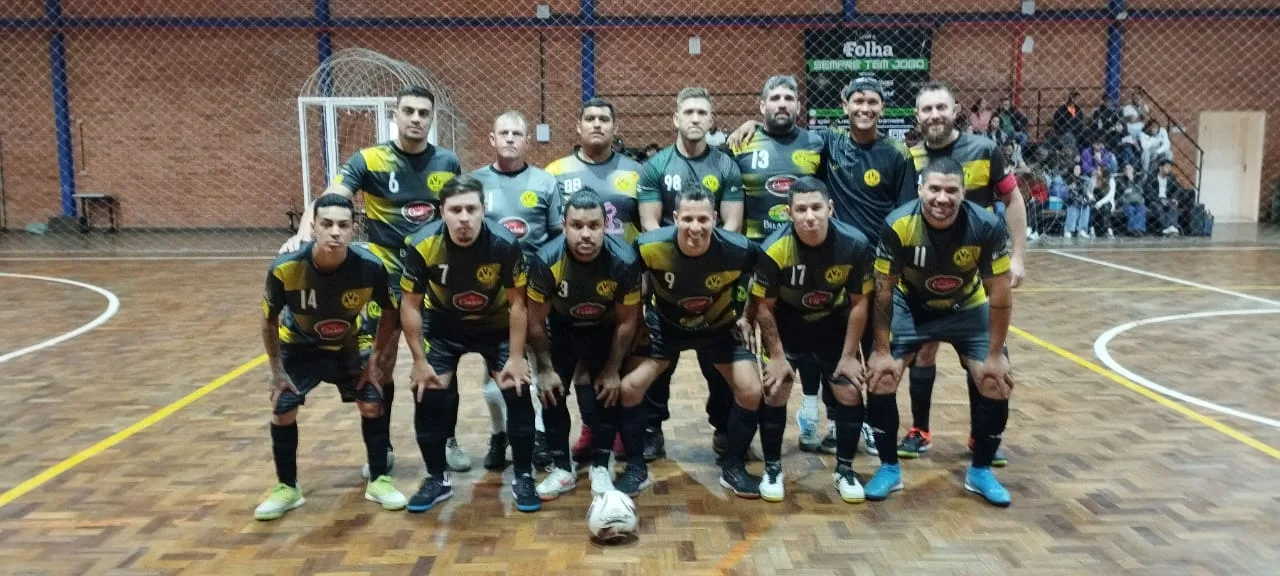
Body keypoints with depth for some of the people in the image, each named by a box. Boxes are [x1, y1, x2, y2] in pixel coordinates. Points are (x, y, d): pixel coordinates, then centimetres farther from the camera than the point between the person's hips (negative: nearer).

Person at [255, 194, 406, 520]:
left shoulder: (370, 267, -31)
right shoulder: (285, 268, -32)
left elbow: (389, 313, -10)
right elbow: (269, 322, -13)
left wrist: (376, 360, -10)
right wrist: (277, 371, -9)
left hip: (347, 345, 1)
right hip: (299, 345, 0)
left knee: (372, 403, -6)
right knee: (282, 408, -8)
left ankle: (378, 481, 12)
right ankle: (287, 488, 12)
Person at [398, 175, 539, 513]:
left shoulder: (505, 244, -28)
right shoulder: (422, 246, -26)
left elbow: (517, 303, -15)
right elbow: (410, 306, -13)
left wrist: (516, 357, -15)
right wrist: (420, 361, -12)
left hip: (496, 325, -1)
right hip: (443, 326, 1)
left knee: (518, 391, -11)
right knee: (428, 395, -6)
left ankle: (523, 477, 7)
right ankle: (437, 479, 14)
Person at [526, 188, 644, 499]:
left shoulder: (624, 260, -31)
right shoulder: (545, 260, -33)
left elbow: (626, 322, -15)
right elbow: (536, 322, -16)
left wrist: (613, 370, -9)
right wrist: (545, 369, -11)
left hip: (605, 330, 0)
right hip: (561, 329, 0)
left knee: (608, 391, -6)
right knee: (552, 391, -5)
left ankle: (601, 467, 11)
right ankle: (562, 468, 10)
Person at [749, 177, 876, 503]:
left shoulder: (855, 244, -25)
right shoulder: (774, 249, -30)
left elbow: (859, 303, -11)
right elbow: (763, 307, -15)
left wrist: (849, 355, -8)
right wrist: (777, 356, -12)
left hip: (834, 323, 2)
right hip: (786, 323, -2)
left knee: (850, 392, -1)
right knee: (775, 391, -8)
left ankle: (844, 470, 18)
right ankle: (772, 469, 12)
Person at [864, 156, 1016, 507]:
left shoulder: (986, 227, -28)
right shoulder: (897, 226, -29)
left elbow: (1000, 295, -15)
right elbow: (883, 292, -17)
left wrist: (995, 355, -12)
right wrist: (882, 351, -15)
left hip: (968, 308, 1)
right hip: (910, 306, 0)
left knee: (998, 383, -9)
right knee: (880, 377, -12)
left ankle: (980, 471, 14)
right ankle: (889, 468, 7)